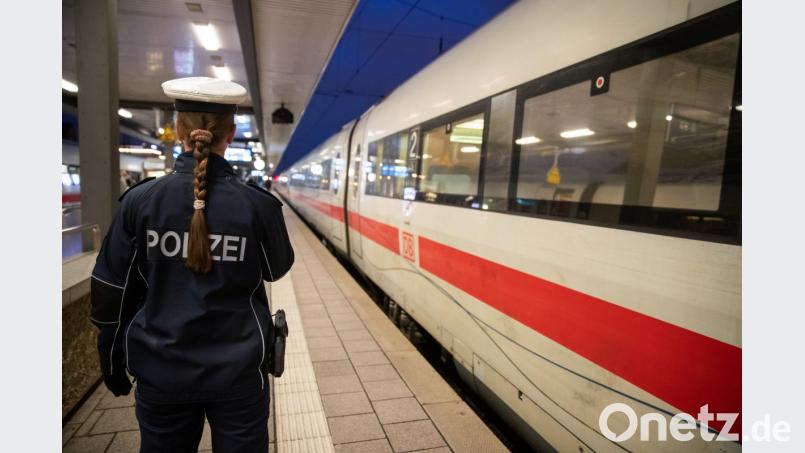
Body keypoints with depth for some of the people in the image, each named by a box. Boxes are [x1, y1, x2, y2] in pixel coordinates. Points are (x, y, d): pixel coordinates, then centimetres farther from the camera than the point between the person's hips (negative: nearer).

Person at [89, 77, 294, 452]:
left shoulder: (139, 200, -9)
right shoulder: (257, 204, -13)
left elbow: (112, 292, -1)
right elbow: (277, 269, 4)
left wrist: (112, 364, 13)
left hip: (161, 369, 2)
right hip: (239, 369, -1)